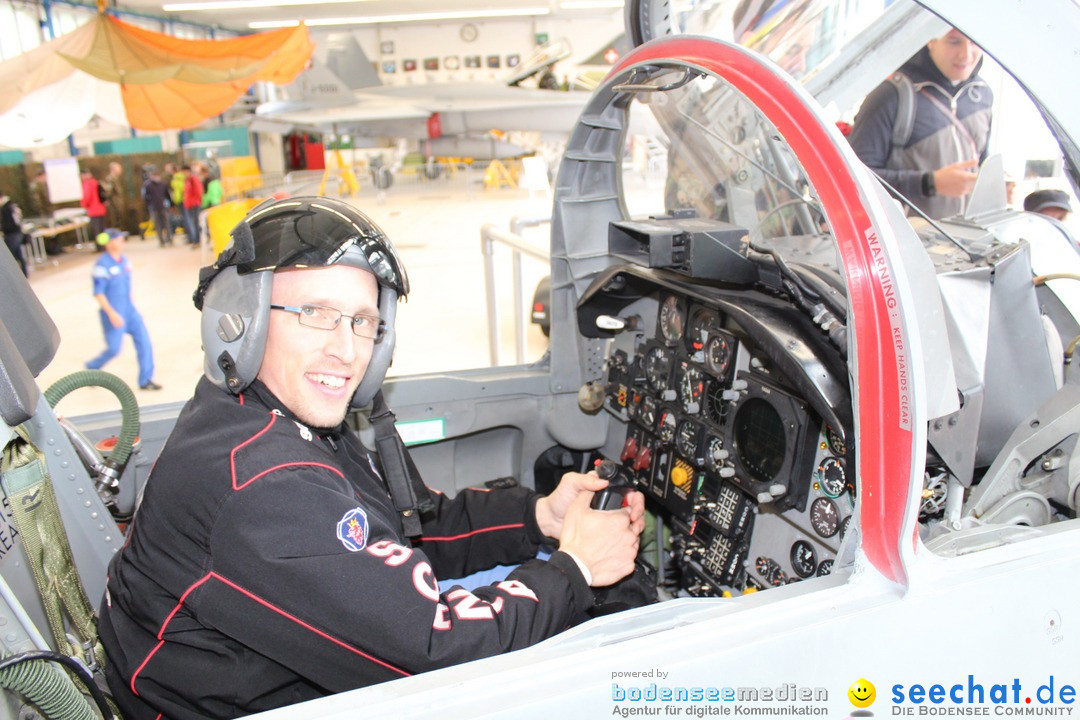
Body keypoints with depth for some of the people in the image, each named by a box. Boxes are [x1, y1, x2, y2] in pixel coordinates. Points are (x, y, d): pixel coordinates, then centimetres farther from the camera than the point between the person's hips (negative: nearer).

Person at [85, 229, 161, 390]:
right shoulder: (102, 265, -15)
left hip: (130, 310, 7)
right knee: (114, 349, 1)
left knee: (144, 341, -1)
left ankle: (145, 380, 7)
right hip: (113, 314, -7)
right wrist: (111, 313, -22)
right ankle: (92, 368, 30)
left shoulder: (124, 260, 7)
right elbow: (98, 293, -16)